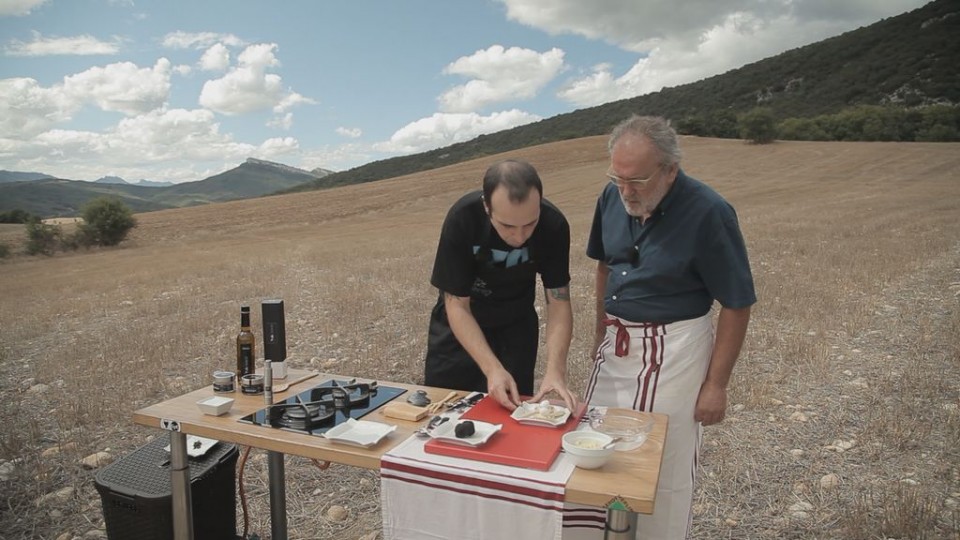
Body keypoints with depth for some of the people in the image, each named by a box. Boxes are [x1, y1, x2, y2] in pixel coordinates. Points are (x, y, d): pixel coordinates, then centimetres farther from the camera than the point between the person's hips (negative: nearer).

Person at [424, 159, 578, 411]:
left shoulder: (553, 225, -25)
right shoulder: (462, 219, -30)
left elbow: (558, 302, -18)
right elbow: (457, 305, -25)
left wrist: (555, 370, -32)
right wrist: (492, 369, -35)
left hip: (515, 326, 1)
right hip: (459, 324, -1)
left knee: (510, 410, 7)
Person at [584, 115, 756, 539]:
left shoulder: (708, 213, -20)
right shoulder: (613, 197, -4)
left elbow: (736, 305, -13)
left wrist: (716, 385, -11)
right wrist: (602, 333, 11)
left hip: (673, 353, -5)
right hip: (616, 343, 6)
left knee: (664, 470, 8)